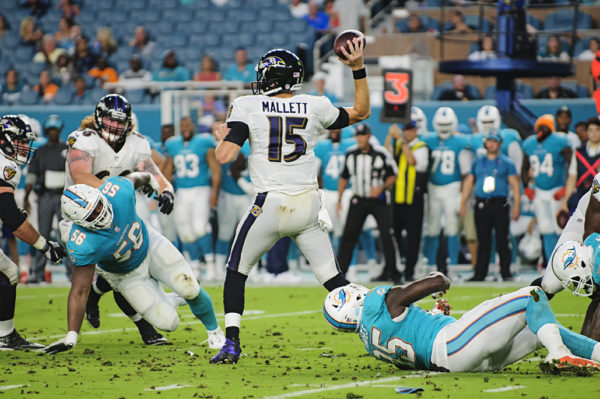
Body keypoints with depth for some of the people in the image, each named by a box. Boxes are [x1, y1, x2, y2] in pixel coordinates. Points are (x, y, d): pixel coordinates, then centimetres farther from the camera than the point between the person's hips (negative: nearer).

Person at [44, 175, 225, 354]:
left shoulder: (119, 191, -33)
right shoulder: (82, 244, -40)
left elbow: (134, 178, -6)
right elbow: (79, 292, -34)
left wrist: (148, 178, 18)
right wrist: (71, 337, -39)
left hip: (149, 244, 2)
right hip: (126, 275, -2)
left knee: (189, 289, -12)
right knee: (167, 323, -6)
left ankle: (213, 330, 20)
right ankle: (170, 302, 32)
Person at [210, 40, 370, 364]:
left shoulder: (247, 107, -3)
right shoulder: (315, 107, 4)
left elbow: (224, 156, -9)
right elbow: (361, 112, 19)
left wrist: (222, 136, 12)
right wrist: (358, 69, 21)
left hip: (270, 205, -2)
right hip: (308, 205, 2)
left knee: (236, 271, 15)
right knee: (332, 277, 11)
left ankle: (231, 344, 7)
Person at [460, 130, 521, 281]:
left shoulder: (506, 163, 5)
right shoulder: (477, 162, 14)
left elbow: (515, 185, 1)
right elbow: (469, 182, 18)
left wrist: (516, 206, -7)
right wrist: (463, 203, 10)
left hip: (499, 204, -3)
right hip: (481, 205, 3)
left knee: (502, 242, -3)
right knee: (483, 242, 6)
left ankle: (506, 273, 2)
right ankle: (480, 274, 9)